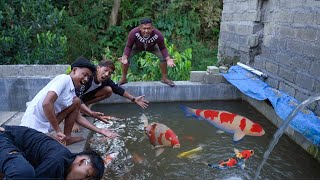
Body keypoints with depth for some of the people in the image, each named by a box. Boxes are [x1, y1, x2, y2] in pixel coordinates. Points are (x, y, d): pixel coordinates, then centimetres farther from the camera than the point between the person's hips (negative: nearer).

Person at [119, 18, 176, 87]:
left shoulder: (157, 34, -39)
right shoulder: (134, 33, -40)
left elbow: (162, 48, -23)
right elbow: (128, 46, -26)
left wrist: (168, 59, -39)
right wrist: (125, 57, -43)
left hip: (152, 47, 0)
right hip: (137, 47, 0)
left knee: (163, 57, -17)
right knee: (125, 57, -18)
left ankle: (164, 78, 4)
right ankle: (123, 78, 4)